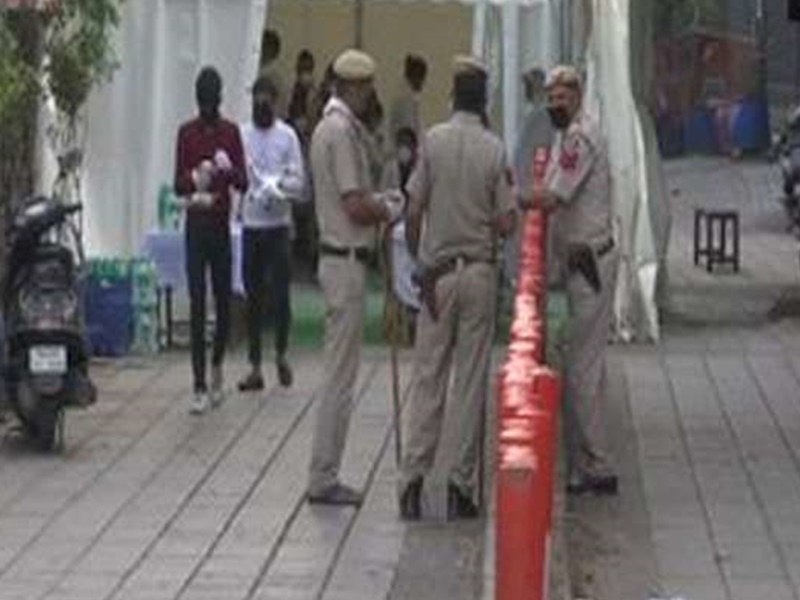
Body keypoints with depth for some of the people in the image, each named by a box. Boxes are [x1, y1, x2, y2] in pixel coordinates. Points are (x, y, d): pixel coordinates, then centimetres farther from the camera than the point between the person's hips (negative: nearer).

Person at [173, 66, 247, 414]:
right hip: (195, 224, -1)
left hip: (222, 224, 1)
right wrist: (193, 180, -23)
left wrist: (229, 170, -23)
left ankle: (217, 366, 31)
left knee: (223, 300, 5)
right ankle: (200, 386, -5)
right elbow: (177, 184, 0)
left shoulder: (231, 132, 5)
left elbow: (243, 182, -1)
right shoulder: (186, 133, 3)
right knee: (197, 304, -6)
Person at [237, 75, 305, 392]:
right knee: (254, 297, 6)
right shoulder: (242, 134, 5)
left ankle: (281, 354, 22)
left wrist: (275, 185, -20)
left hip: (279, 224, -2)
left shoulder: (287, 136, -1)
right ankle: (255, 367, 12)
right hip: (251, 224, 2)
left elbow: (298, 182, -3)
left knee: (280, 293, -1)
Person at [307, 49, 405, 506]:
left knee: (339, 373, 13)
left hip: (340, 258, 10)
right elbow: (356, 207, -21)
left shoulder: (334, 127, 15)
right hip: (346, 261, -10)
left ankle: (325, 475, 17)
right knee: (340, 375, -5)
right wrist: (390, 211, -5)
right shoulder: (341, 131, -17)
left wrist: (380, 202, 8)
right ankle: (324, 478, 0)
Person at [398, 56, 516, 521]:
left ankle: (414, 476, -2)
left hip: (438, 270, 0)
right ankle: (462, 486, 5)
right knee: (472, 381, 4)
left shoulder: (433, 141, -4)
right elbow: (507, 223, -6)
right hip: (481, 272, 0)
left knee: (428, 377, 5)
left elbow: (414, 212, -5)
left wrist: (416, 260, 7)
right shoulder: (495, 150, -5)